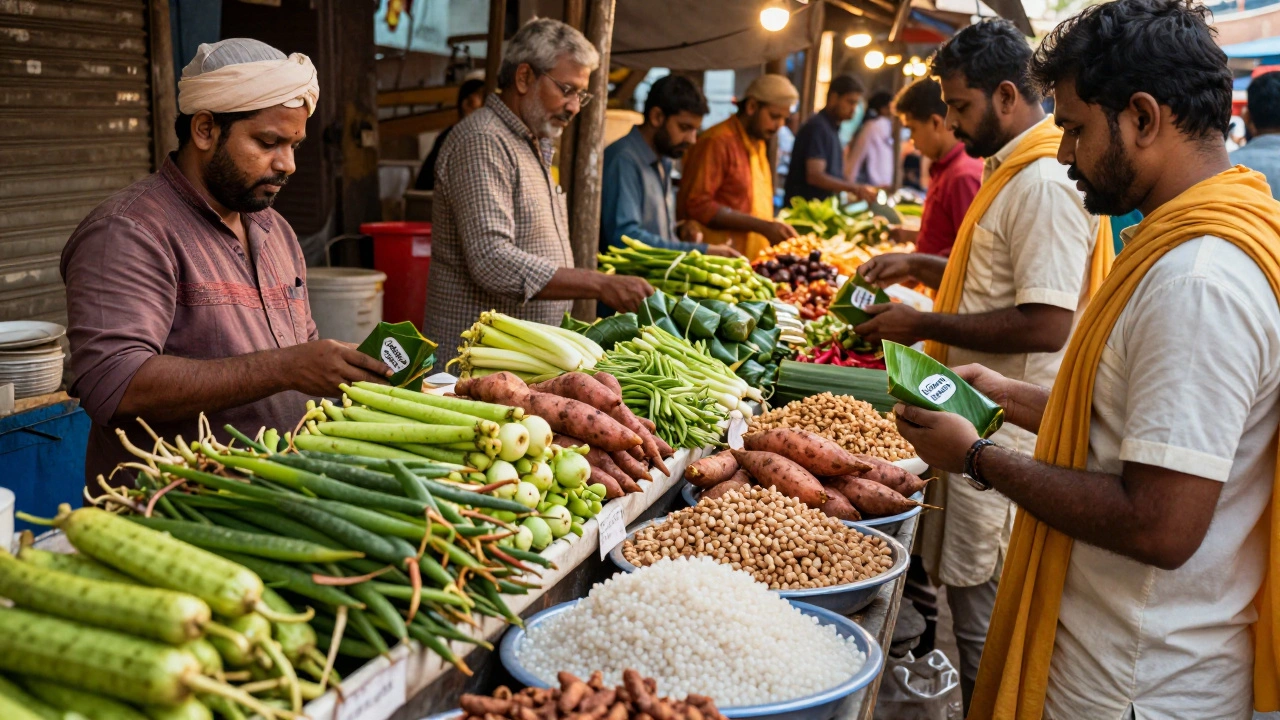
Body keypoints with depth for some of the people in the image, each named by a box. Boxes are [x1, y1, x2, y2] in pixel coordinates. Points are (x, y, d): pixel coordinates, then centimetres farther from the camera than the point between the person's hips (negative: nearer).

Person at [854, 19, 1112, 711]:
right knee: (966, 587, 18)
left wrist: (923, 325, -19)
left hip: (1006, 432, -10)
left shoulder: (1046, 184, -19)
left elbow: (1045, 323, -26)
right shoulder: (1012, 170, 15)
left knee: (983, 604, 0)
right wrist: (921, 265, 16)